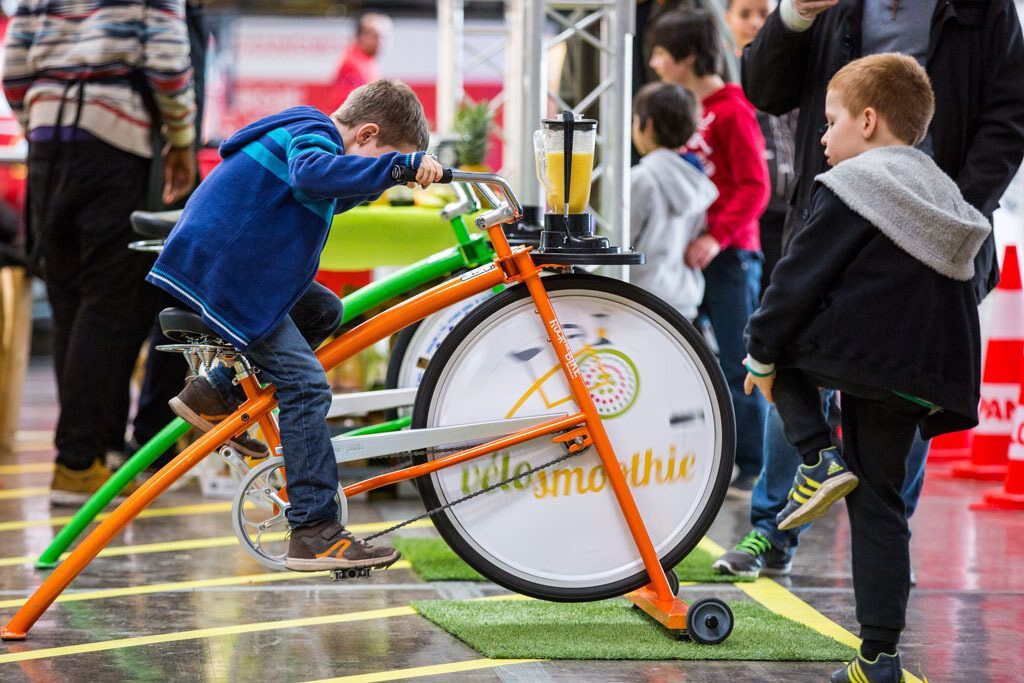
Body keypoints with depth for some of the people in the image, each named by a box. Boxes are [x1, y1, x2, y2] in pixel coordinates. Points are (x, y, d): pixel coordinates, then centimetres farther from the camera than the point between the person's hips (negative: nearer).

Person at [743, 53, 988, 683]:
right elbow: (956, 291, 24)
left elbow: (800, 278, -7)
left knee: (782, 345, 23)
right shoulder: (944, 196, 19)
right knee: (878, 502, 13)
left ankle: (818, 460, 4)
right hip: (924, 380, 7)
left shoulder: (854, 189, -5)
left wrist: (762, 353, 3)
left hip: (856, 351, -7)